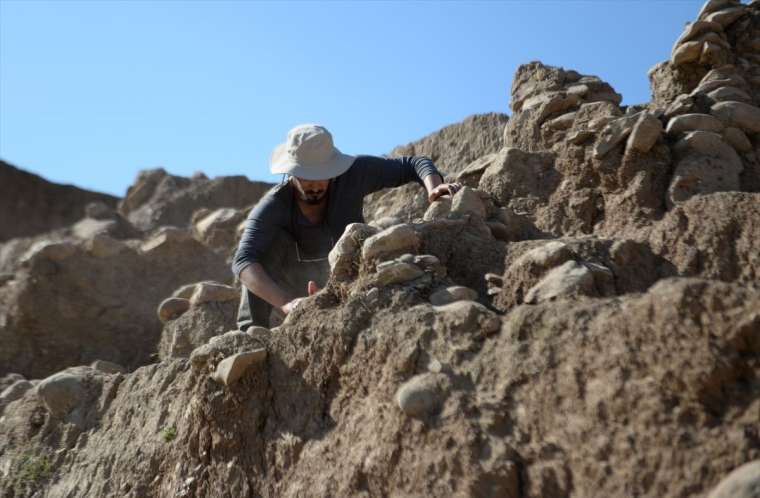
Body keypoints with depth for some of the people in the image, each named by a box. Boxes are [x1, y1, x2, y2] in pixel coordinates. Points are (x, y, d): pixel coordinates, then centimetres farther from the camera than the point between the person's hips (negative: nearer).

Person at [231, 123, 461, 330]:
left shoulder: (353, 173, -29)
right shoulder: (272, 207, -34)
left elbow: (413, 164, -23)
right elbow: (243, 262, -47)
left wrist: (434, 188, -46)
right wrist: (286, 303, -65)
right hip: (290, 287, -3)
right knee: (273, 238, -31)